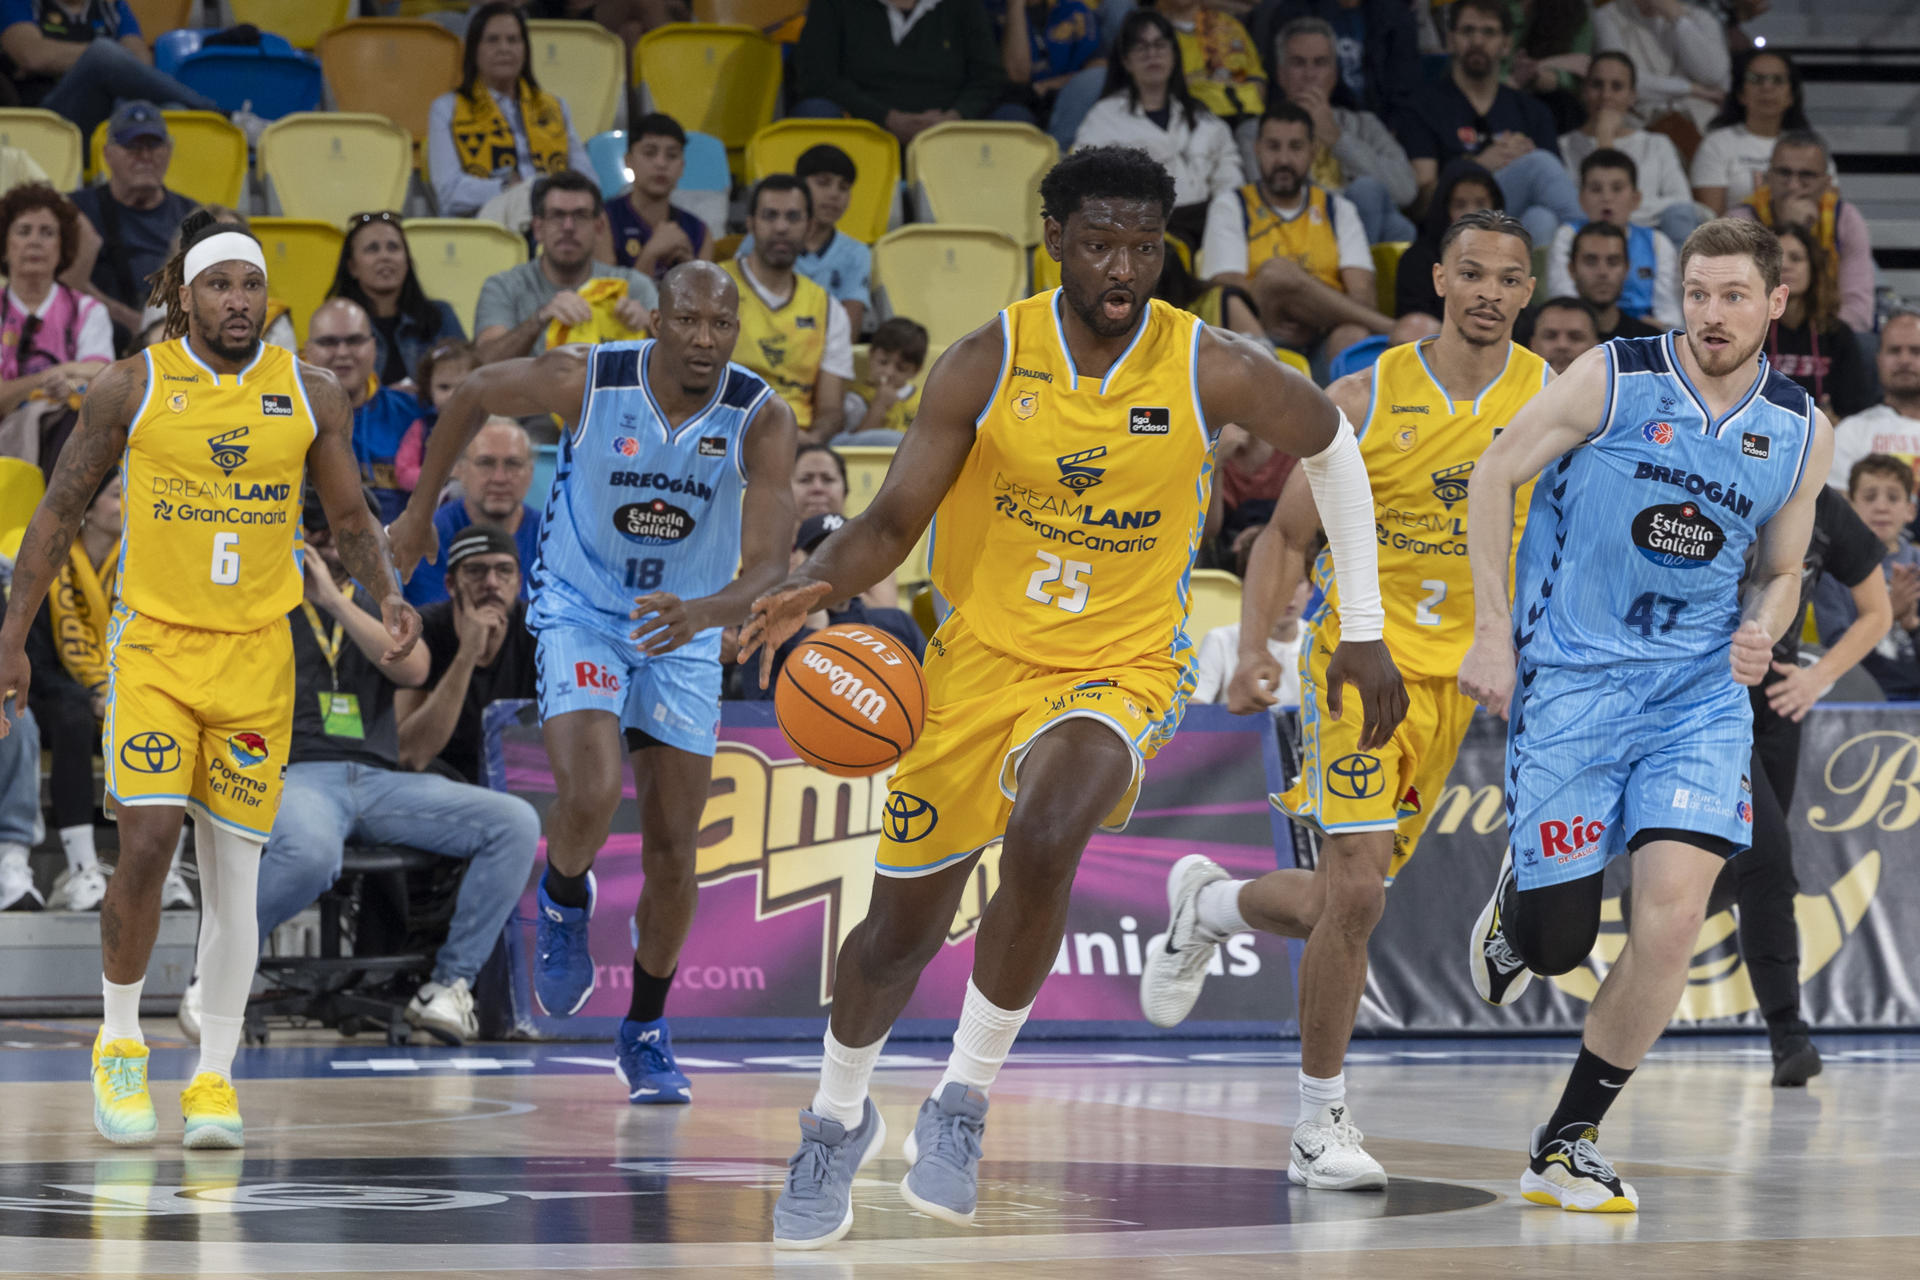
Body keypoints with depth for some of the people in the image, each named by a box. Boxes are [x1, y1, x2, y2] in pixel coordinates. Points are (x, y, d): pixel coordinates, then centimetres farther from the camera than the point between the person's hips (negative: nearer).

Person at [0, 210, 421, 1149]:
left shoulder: (311, 396, 3)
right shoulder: (130, 388, -2)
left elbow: (351, 520, 11)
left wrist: (389, 595, -8)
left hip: (257, 657, 2)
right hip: (153, 646, -2)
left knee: (233, 879, 2)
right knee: (147, 843, -15)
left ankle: (215, 1079, 12)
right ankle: (120, 1045, 7)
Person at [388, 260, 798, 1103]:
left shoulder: (761, 419, -20)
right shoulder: (587, 380, -21)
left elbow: (768, 566, -27)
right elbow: (476, 393, -1)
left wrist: (706, 612, -48)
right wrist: (419, 512, 6)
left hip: (684, 633, 2)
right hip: (580, 615, -2)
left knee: (673, 851, 4)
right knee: (591, 797, -27)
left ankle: (647, 1032, 24)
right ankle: (563, 901, 8)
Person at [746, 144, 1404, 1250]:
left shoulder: (1214, 371, -13)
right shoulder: (988, 363, -11)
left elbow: (1332, 448, 6)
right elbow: (894, 522, -8)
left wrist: (1365, 633, 8)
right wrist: (818, 585, -31)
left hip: (1121, 670, -2)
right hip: (983, 656, 2)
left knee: (1042, 843, -33)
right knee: (904, 923, 11)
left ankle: (966, 1102, -12)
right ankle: (839, 1119, 41)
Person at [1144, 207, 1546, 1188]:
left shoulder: (1550, 399, -2)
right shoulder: (1365, 399, -7)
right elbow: (1287, 536, -1)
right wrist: (1253, 649, -15)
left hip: (1455, 669, 3)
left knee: (1339, 901, 7)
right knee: (1356, 890, -15)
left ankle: (1206, 904, 40)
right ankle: (1321, 1124, -2)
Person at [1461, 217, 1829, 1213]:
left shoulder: (1800, 432, 4)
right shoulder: (1613, 380, -7)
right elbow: (1495, 475, 1)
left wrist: (1761, 633, -6)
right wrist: (1492, 632, -4)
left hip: (1699, 689, 2)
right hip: (1569, 679, -2)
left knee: (1673, 916, -16)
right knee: (1557, 945, -1)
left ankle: (1567, 1144, -2)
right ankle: (1517, 898, 40)